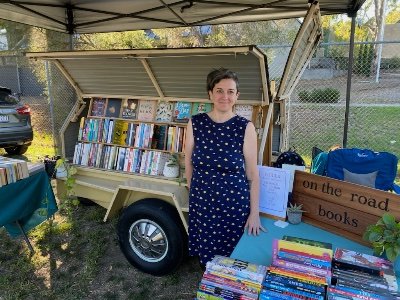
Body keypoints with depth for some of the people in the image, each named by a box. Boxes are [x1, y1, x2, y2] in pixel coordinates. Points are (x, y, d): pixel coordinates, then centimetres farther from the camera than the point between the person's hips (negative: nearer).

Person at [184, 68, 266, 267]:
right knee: (205, 255, 16)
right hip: (201, 202, 2)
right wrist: (195, 191, 11)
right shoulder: (195, 123, -4)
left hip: (235, 203, -1)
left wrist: (255, 213, -5)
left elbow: (252, 174, -6)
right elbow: (189, 163, 7)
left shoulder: (245, 127, -9)